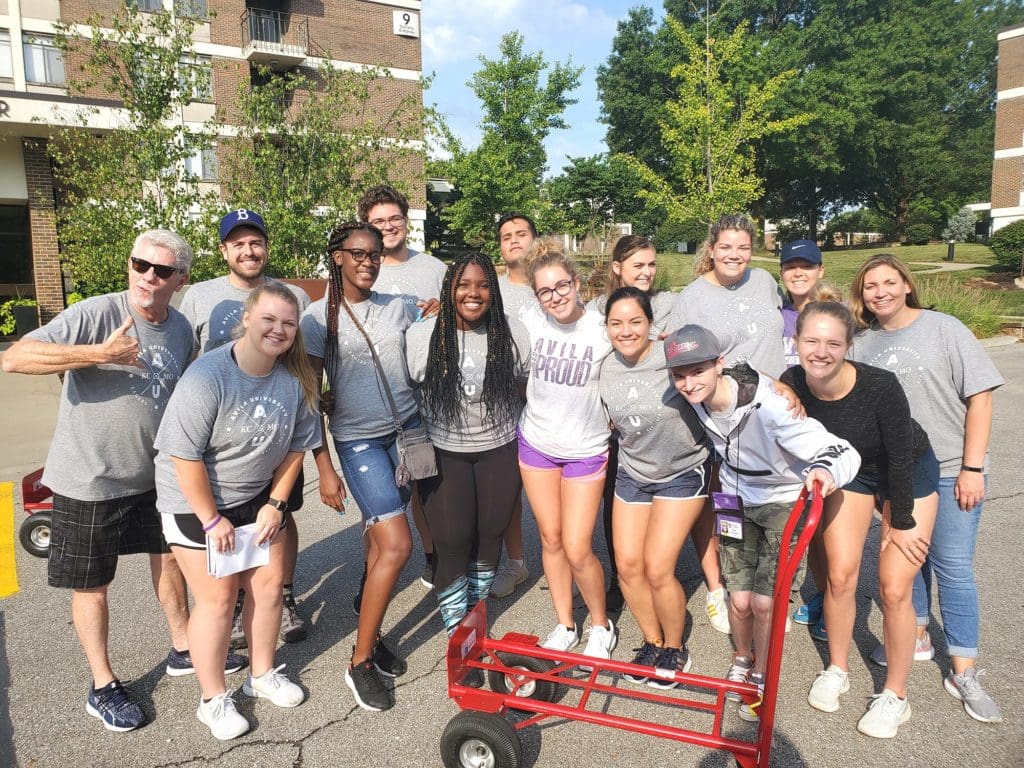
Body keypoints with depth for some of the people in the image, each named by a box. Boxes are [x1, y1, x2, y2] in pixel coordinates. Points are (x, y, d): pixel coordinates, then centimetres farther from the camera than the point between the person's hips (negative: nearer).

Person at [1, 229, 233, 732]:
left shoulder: (181, 329, 0)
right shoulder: (95, 314, -20)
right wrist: (99, 354, -35)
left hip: (154, 475, 6)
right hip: (88, 480, -6)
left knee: (169, 557, 19)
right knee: (92, 585, 9)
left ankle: (183, 651, 39)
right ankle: (102, 687, 28)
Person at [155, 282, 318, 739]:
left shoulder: (295, 380, -9)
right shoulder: (207, 377, -25)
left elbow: (296, 446, 1)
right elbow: (185, 456, -23)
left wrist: (276, 504, -3)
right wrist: (212, 519, -17)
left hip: (257, 497, 5)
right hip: (195, 502, -5)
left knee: (269, 582, 8)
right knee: (217, 596, 0)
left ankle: (262, 675, 31)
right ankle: (213, 700, 20)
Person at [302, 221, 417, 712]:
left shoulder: (398, 308, 7)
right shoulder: (319, 317, -4)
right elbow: (311, 398, -6)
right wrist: (324, 470, -10)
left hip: (407, 431, 4)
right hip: (359, 441, -4)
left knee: (380, 540, 9)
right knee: (397, 546, -12)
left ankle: (370, 635, 28)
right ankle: (360, 664, 4)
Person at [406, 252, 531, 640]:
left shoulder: (514, 334, -6)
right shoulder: (420, 337, -10)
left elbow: (529, 385, 7)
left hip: (499, 451, 2)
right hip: (444, 454, -1)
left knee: (490, 533, 12)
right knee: (452, 540, 0)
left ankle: (477, 606, 35)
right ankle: (455, 627, 19)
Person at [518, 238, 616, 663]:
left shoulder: (603, 330, -15)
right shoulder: (531, 325, -7)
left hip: (585, 449, -3)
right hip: (536, 443, 3)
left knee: (577, 550, -3)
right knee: (550, 538, 12)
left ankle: (601, 625, 24)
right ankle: (564, 626, 32)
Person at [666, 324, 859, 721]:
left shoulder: (767, 406, -35)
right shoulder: (697, 401, -17)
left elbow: (844, 452, -37)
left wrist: (826, 471, -56)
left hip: (786, 502, -4)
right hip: (738, 500, 4)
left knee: (764, 602, -7)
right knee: (740, 599, 2)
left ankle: (761, 674, 21)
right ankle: (741, 659, 34)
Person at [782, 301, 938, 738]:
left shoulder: (880, 386, -36)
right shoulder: (792, 384, -25)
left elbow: (900, 459, -23)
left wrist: (901, 523, -14)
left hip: (909, 475, -3)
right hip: (850, 472, 3)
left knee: (894, 589, -4)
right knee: (839, 575, 2)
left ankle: (895, 696, 17)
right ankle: (837, 669, 26)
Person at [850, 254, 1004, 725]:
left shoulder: (944, 329, -6)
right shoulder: (861, 344, 3)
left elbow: (979, 397, -7)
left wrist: (972, 468, -11)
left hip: (949, 471, -3)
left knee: (953, 567, -1)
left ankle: (964, 673, 11)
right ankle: (916, 635, 36)